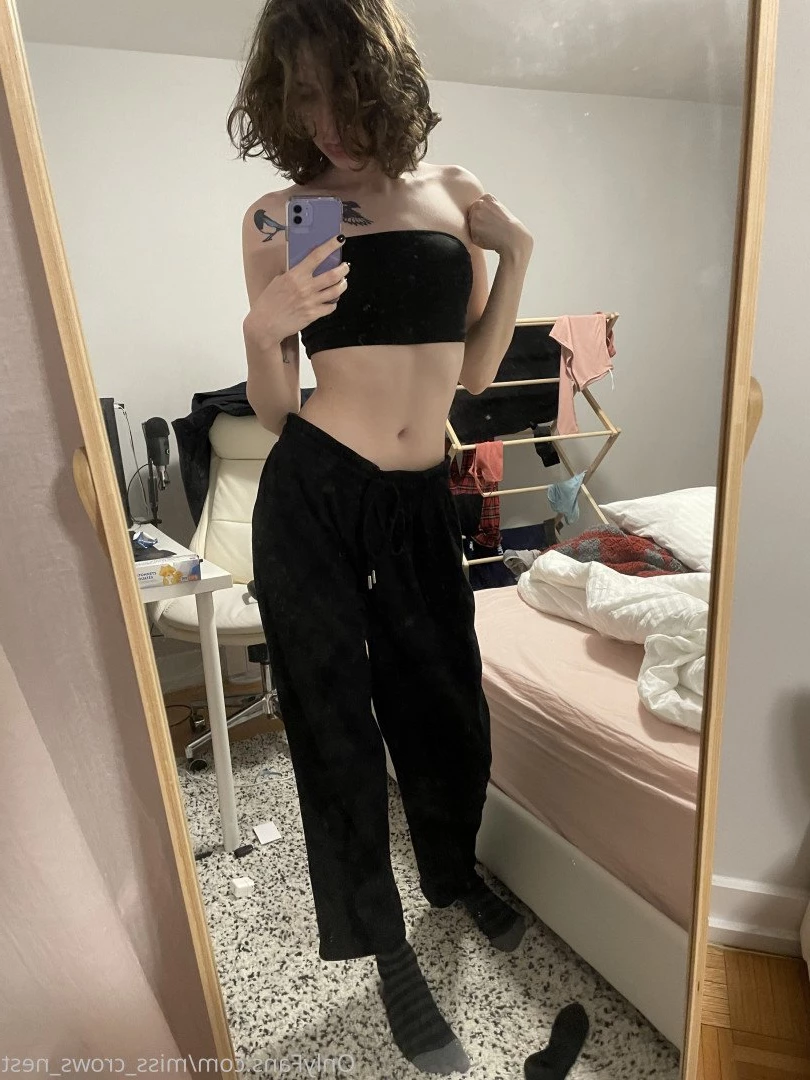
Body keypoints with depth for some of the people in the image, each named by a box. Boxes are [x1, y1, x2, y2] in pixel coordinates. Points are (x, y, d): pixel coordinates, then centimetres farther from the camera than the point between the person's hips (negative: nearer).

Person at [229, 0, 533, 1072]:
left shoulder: (453, 189, 12)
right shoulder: (278, 216, 2)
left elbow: (475, 370, 10)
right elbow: (275, 411, 1)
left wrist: (515, 253, 2)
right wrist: (265, 327, -17)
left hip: (420, 501, 3)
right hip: (312, 498, -2)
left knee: (445, 702, 15)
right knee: (335, 720, 8)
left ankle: (456, 871, 49)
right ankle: (390, 952, 35)